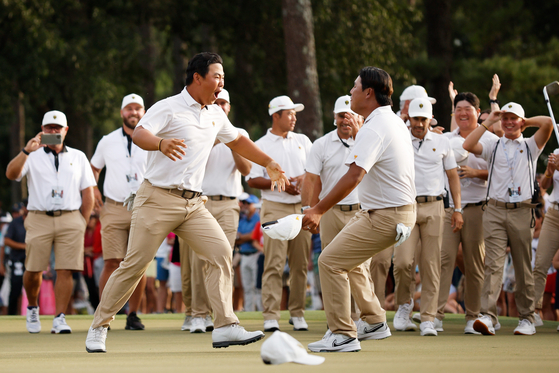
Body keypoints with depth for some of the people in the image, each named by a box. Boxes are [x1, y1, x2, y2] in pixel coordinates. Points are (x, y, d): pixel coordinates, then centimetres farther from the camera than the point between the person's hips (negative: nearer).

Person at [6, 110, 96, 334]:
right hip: (39, 219, -1)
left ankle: (60, 318, -9)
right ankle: (32, 308, 22)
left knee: (65, 271, -9)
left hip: (70, 219, 1)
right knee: (33, 271, -2)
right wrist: (26, 151, -22)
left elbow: (88, 194, 15)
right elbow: (11, 174, -9)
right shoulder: (33, 157, 11)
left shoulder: (78, 157, 16)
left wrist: (82, 223, 6)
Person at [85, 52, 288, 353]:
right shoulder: (168, 108, -8)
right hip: (158, 199, -6)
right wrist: (161, 143, -46)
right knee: (134, 265, -5)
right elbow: (139, 134, -24)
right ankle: (98, 327, 9)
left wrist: (269, 164, 33)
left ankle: (225, 327, -13)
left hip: (193, 203, 6)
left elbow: (237, 141, 32)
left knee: (221, 252, -11)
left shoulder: (215, 115, 15)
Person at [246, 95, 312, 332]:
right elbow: (252, 180, -1)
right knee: (274, 263, -11)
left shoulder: (303, 141, 16)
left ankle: (297, 313, 10)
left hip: (302, 207, 4)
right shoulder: (261, 145, 4)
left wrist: (305, 177, -5)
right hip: (275, 208, -4)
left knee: (300, 263, 3)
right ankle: (270, 316, -12)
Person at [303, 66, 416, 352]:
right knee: (346, 257, 25)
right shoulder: (395, 122, 11)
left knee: (330, 261, -10)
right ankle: (373, 320, 29)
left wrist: (318, 210, -30)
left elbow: (354, 176, -31)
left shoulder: (374, 128, -21)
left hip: (385, 216, -11)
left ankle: (343, 335, -9)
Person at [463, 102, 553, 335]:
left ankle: (527, 318, 12)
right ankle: (488, 316, -20)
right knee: (493, 264, -11)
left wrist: (526, 122, 11)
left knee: (523, 268, 5)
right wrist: (488, 122, 4)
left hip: (522, 211, 0)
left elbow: (548, 123, -3)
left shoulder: (531, 146, 12)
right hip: (495, 211, 0)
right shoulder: (493, 147, 14)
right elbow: (467, 145, -3)